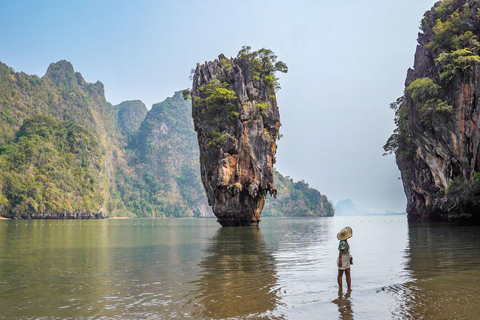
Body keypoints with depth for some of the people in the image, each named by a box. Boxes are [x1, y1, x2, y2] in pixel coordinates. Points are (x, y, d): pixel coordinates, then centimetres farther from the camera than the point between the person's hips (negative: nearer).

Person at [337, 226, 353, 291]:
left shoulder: (344, 241, 10)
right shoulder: (342, 243, -21)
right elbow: (340, 252, -22)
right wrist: (340, 261, -23)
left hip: (346, 260, 9)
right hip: (342, 260, -9)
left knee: (348, 274, 5)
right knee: (340, 274, 2)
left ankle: (349, 288, 7)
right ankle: (340, 289, 10)